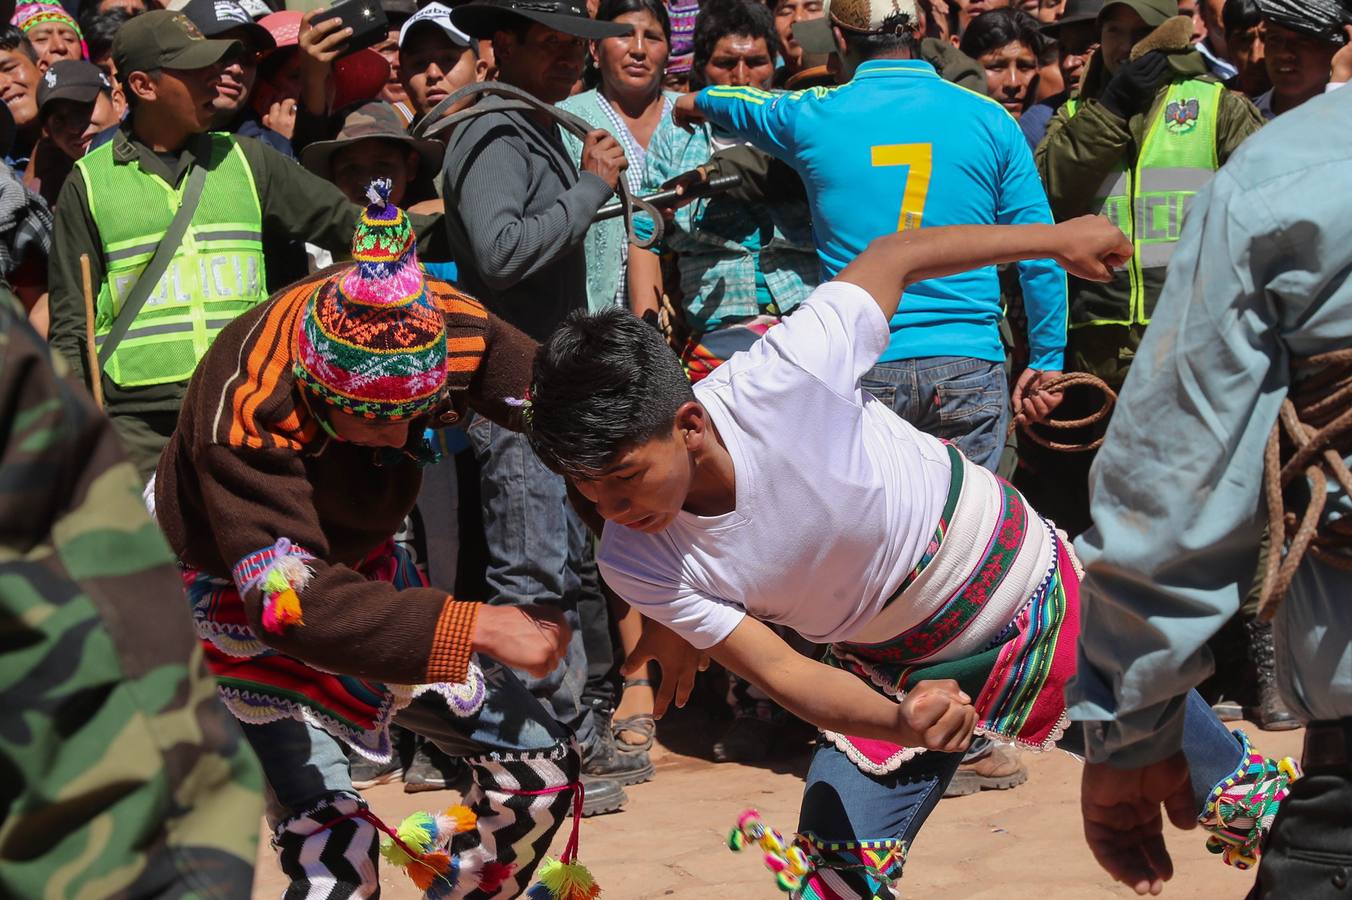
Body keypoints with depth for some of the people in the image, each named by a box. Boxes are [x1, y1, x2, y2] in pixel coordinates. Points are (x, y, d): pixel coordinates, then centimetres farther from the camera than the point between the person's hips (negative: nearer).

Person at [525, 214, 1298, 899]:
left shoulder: (782, 379, -36)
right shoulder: (634, 562, -23)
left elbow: (891, 258, -19)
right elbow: (782, 674, -20)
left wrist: (1058, 239, -7)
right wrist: (902, 723, -41)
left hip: (1025, 591, -2)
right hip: (896, 671, 2)